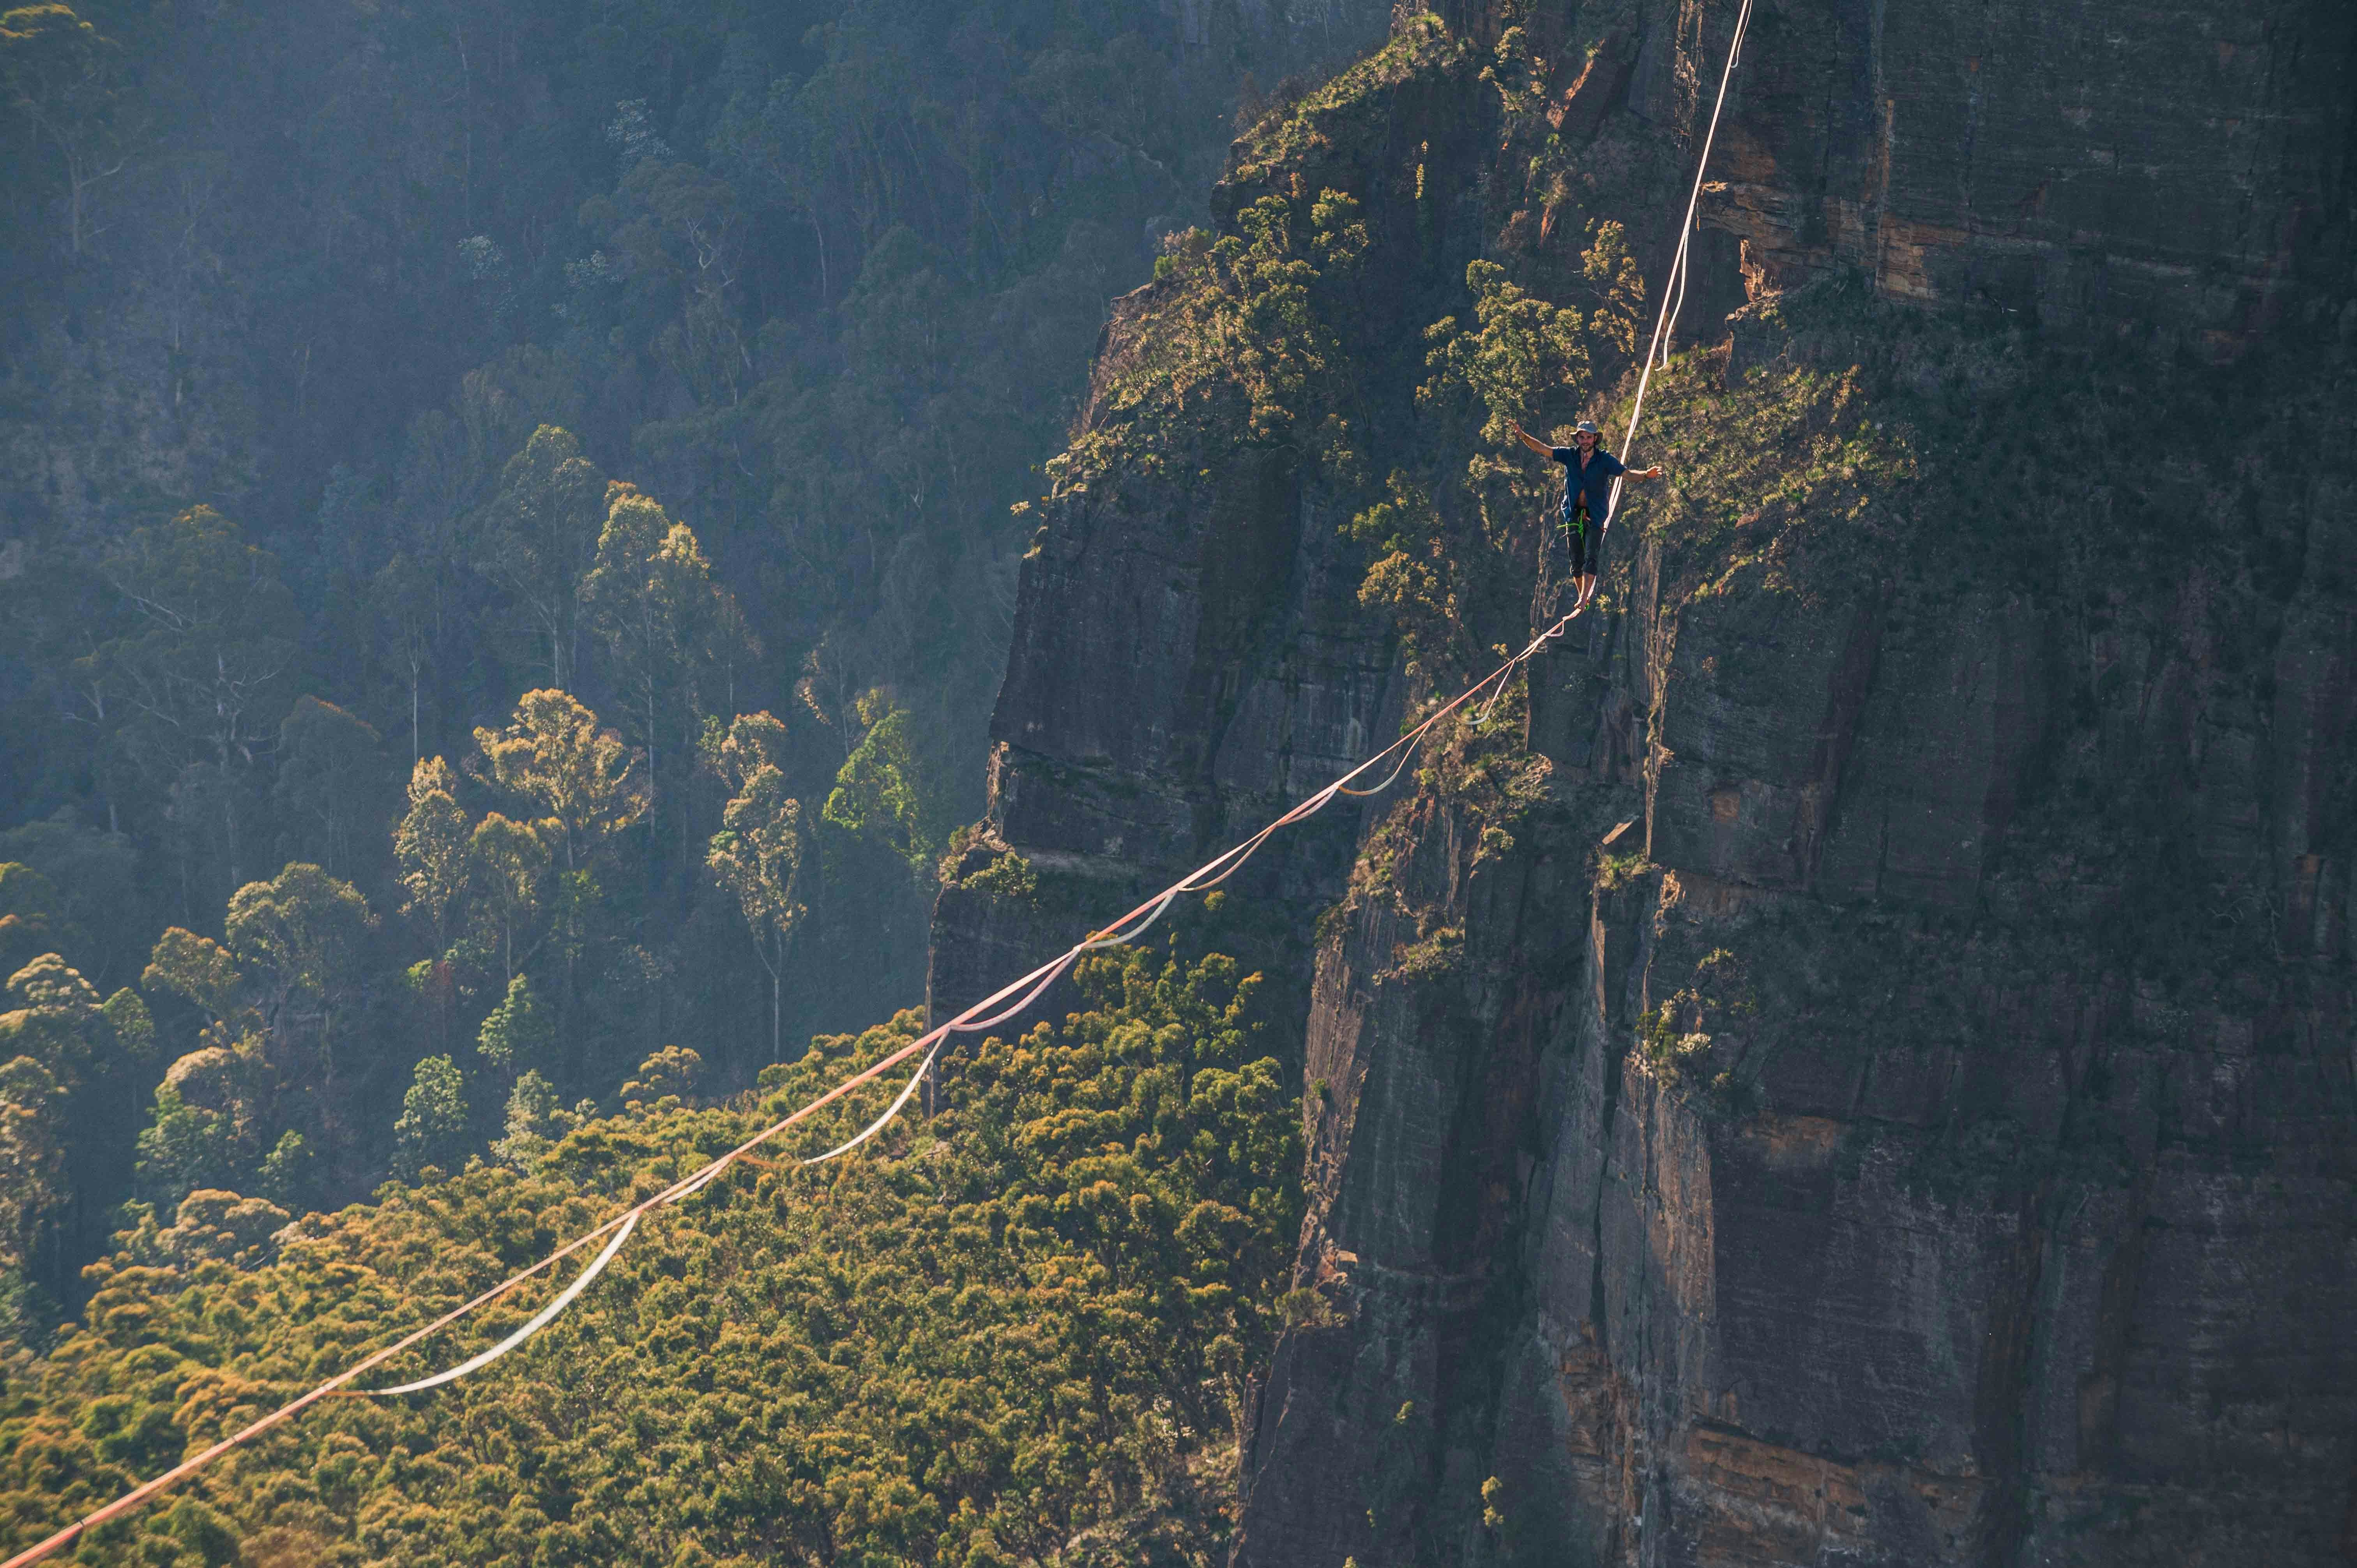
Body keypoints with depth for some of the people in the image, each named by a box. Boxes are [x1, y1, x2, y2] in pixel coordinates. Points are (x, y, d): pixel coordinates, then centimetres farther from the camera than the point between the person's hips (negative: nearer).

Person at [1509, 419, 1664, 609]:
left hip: (1595, 514, -3)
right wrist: (1524, 437, -18)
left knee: (1591, 556, -14)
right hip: (1574, 513, 3)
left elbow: (1627, 474, -12)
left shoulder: (1604, 459, -7)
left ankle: (1584, 598, -17)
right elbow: (1542, 449, -4)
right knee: (1576, 559, 6)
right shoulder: (1570, 455, -1)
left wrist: (1646, 474, -31)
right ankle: (1582, 597, 18)